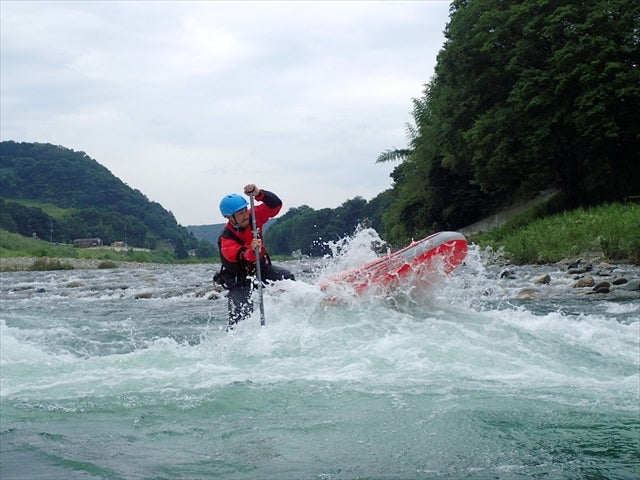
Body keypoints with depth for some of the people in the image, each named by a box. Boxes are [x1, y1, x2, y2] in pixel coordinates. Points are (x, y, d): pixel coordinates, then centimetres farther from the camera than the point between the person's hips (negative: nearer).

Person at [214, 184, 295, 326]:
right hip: (239, 280, -5)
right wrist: (252, 252, -68)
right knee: (240, 316, -18)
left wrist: (258, 194, -36)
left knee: (286, 278, -19)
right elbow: (239, 256, -45)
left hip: (261, 268, 5)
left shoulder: (253, 216, -14)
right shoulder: (226, 239, -28)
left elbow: (276, 205, -18)